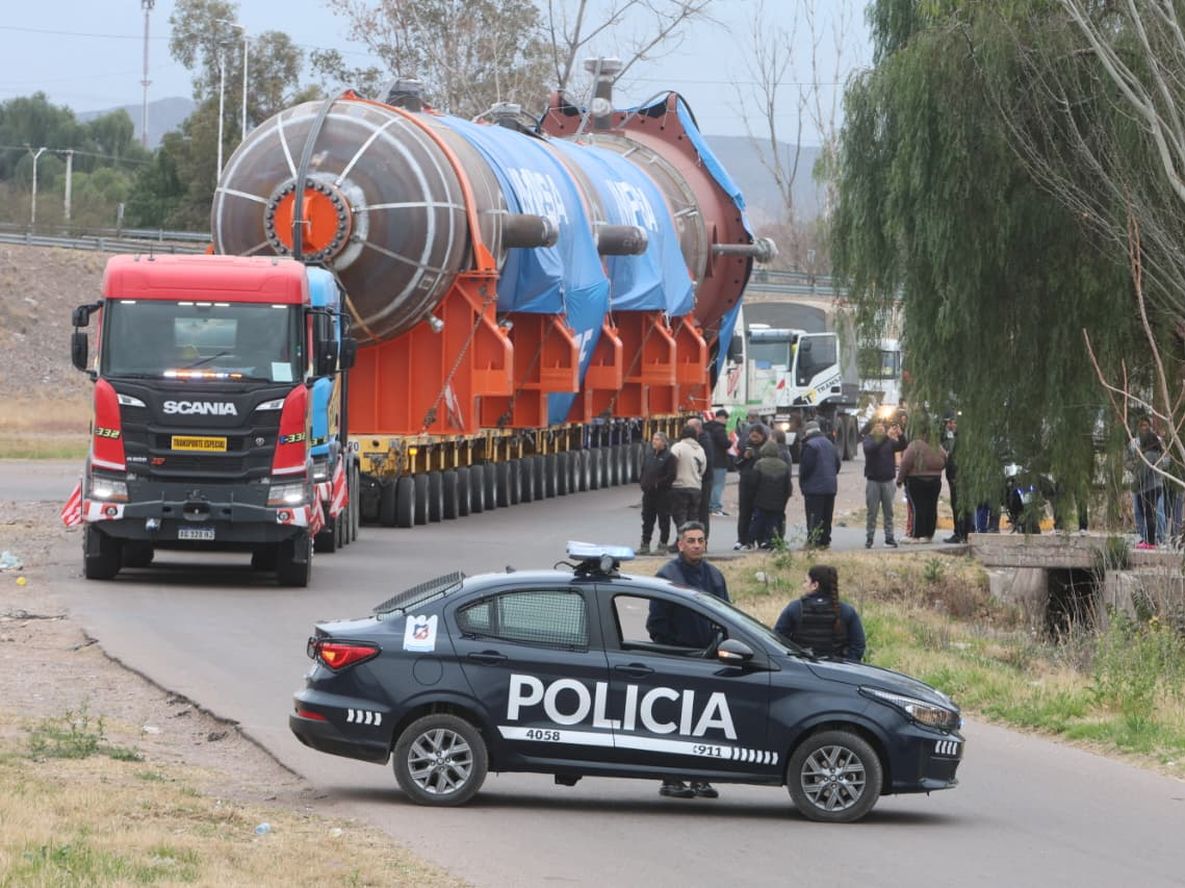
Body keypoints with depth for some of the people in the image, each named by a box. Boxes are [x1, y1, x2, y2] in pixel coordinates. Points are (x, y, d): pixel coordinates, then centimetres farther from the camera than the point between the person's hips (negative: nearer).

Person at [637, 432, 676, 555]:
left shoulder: (669, 457, -8)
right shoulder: (648, 455, 11)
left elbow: (671, 476, -13)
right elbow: (643, 470, 18)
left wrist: (658, 483, -17)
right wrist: (643, 483, 3)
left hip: (663, 493, -6)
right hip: (648, 493, 6)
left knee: (663, 519, 1)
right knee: (647, 519, 9)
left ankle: (662, 544, 8)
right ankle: (645, 544, 14)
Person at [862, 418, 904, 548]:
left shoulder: (889, 441, 6)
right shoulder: (868, 439, -2)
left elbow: (902, 447, -8)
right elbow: (870, 448, -23)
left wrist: (900, 436, -29)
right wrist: (886, 437, -32)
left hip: (887, 480, 2)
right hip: (873, 480, -2)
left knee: (889, 512, 5)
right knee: (872, 512, 1)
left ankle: (889, 537, 8)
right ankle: (869, 538, 6)